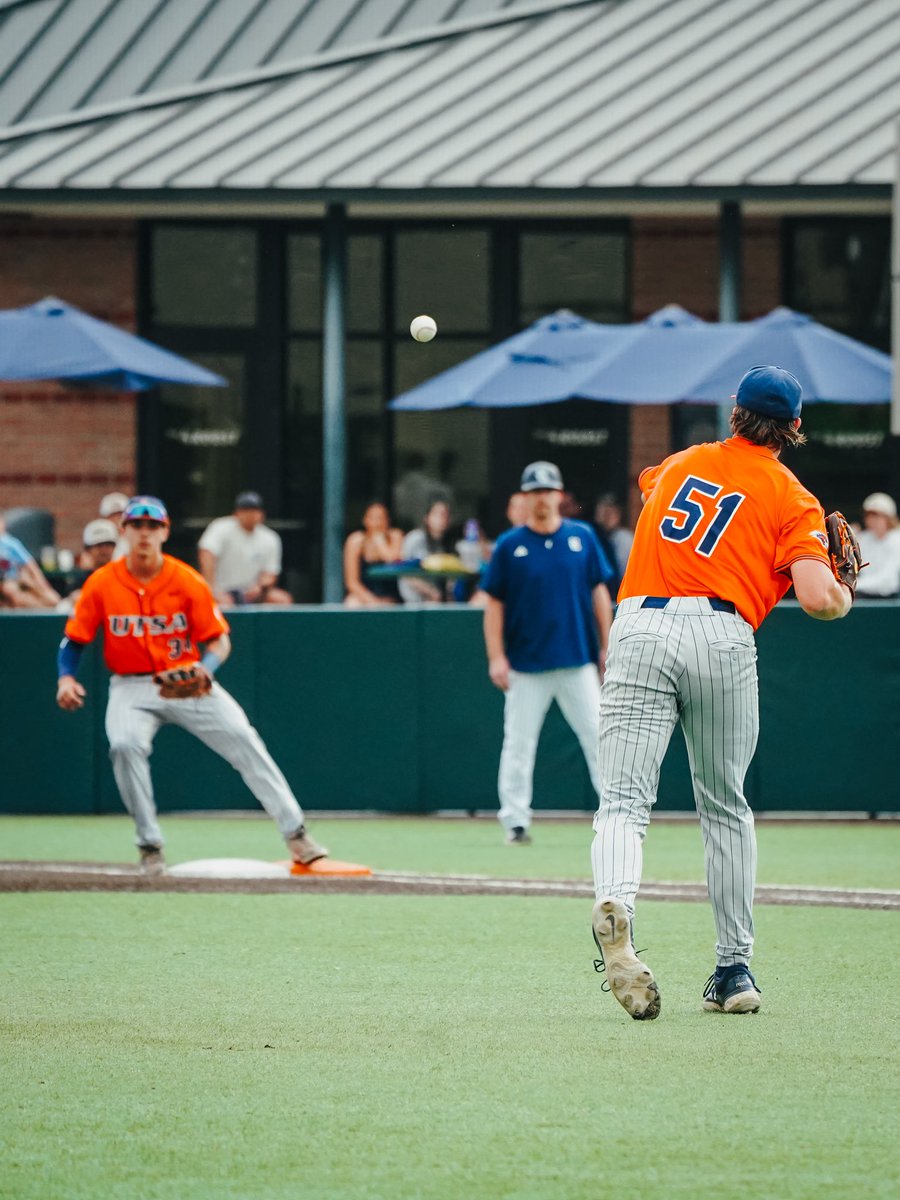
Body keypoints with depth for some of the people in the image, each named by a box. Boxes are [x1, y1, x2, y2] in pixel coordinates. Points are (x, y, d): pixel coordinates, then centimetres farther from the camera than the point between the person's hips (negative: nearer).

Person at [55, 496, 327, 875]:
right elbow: (74, 640, 1)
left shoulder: (187, 582, -8)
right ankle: (150, 845, -13)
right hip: (132, 687, 0)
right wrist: (66, 677, -18)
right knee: (125, 745, -29)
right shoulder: (101, 584, -6)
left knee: (243, 740, -13)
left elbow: (219, 640, -4)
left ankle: (296, 834, -8)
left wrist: (205, 668, -26)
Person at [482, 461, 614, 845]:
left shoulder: (582, 537, 5)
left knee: (600, 737, -1)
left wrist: (607, 647, 5)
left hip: (578, 662, 1)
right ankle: (515, 821, 8)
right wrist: (496, 657, -6)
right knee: (518, 744, 1)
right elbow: (494, 604, 1)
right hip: (526, 666, -1)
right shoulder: (509, 545, 0)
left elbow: (599, 593, 9)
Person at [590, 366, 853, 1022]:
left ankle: (614, 907, -41)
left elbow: (649, 486, 47)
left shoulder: (680, 464, 21)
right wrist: (846, 596, 18)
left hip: (640, 629, 1)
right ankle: (734, 970, 18)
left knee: (625, 799, -9)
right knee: (725, 807, 17)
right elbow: (817, 599, -6)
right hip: (721, 637, -1)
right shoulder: (792, 499, 8)